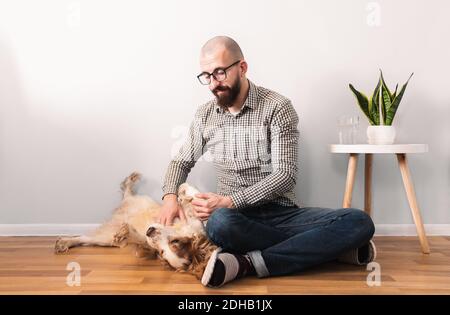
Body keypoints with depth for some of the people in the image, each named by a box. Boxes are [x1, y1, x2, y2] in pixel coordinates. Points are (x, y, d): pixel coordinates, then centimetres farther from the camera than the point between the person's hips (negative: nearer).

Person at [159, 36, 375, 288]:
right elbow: (182, 161, 19)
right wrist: (170, 196, -3)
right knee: (220, 223, -38)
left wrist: (229, 201, -23)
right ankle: (332, 247, -21)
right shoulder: (205, 115, 7)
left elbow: (286, 175, -14)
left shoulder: (277, 107, -6)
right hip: (237, 217, 2)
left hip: (282, 213, -1)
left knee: (359, 222, -25)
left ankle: (249, 263, -34)